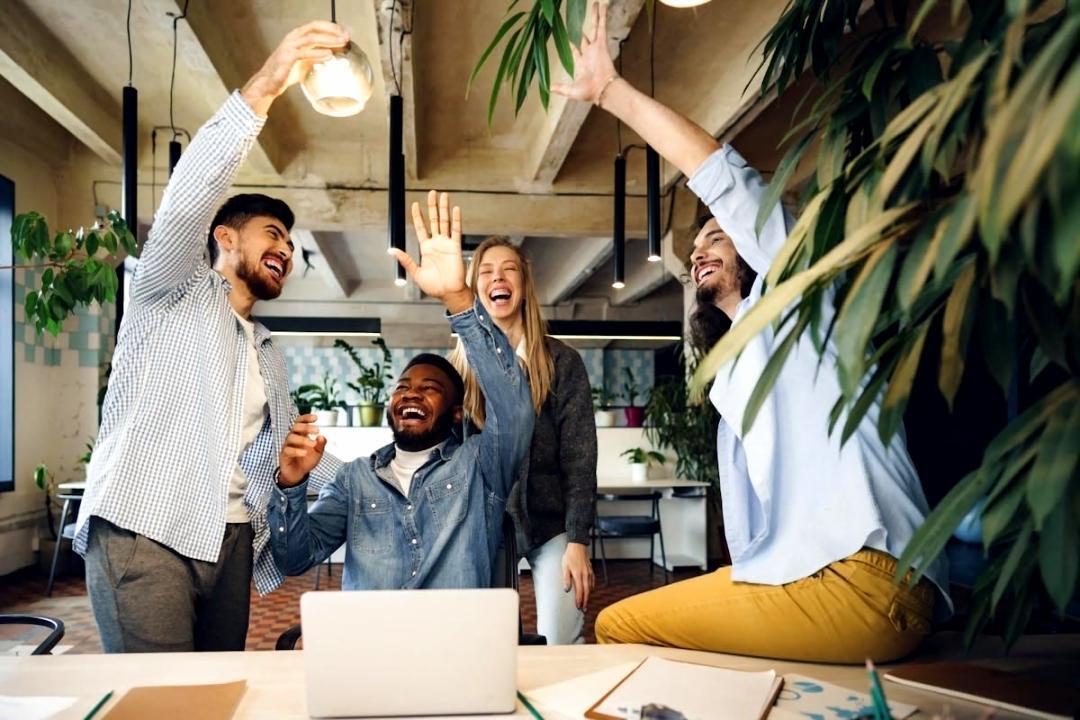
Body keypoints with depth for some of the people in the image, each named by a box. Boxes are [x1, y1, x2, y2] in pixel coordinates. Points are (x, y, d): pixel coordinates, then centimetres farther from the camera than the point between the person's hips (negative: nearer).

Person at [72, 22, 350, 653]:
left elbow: (292, 444, 29)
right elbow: (185, 203, -14)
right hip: (144, 532, -6)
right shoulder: (174, 293, 6)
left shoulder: (269, 354, 25)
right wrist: (260, 92, -25)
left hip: (230, 541, 6)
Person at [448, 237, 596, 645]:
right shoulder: (458, 367, 3)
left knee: (560, 646, -5)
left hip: (550, 523, -2)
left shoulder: (560, 361, -3)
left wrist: (577, 541, -12)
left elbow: (580, 458, -6)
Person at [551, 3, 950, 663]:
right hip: (786, 573, 9)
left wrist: (612, 90, -6)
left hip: (862, 580, -9)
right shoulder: (732, 379, 28)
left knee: (619, 627, -11)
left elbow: (725, 178, -9)